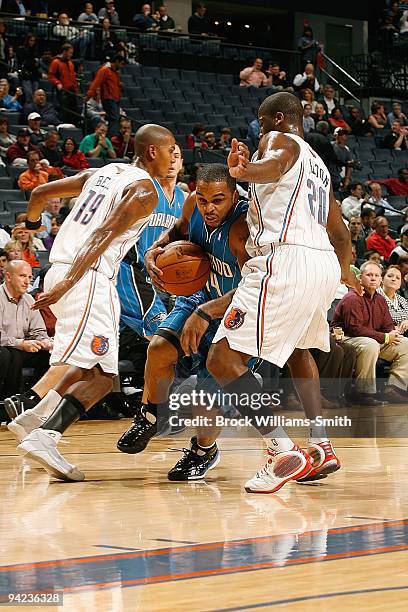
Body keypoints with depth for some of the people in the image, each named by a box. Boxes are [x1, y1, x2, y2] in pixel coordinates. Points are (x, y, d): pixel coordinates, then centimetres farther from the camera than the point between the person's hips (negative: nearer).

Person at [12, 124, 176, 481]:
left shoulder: (101, 173, 20)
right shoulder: (145, 191, -4)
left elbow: (41, 193, 23)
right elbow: (104, 235, -17)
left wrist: (32, 224, 45)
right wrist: (67, 284, -26)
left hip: (60, 272, 9)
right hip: (87, 278, -9)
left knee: (92, 365, 23)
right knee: (102, 376, -12)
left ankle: (39, 416, 19)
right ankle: (43, 437, -26)